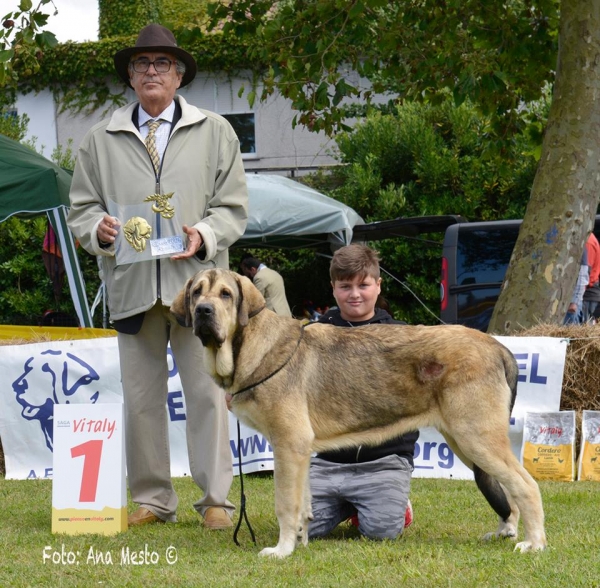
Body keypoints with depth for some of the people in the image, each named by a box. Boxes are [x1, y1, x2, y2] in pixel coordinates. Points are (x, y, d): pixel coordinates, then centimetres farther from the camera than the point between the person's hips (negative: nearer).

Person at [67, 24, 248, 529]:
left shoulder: (214, 133, 10)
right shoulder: (102, 140, 13)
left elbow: (233, 208, 7)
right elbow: (81, 207, 13)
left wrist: (204, 236, -12)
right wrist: (98, 229, -9)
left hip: (198, 283, -1)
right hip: (131, 286, 2)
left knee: (207, 392, -3)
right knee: (140, 395, 3)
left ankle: (216, 500, 3)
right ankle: (152, 499, 12)